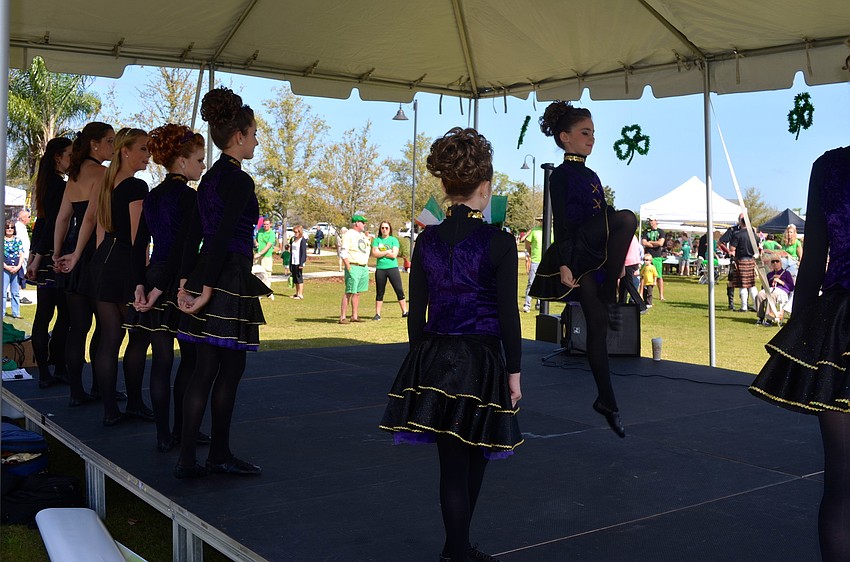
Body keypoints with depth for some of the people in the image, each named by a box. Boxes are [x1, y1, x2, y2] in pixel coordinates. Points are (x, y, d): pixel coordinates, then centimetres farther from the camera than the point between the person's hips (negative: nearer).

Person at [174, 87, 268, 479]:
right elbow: (223, 237, -20)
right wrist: (207, 289, -19)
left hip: (206, 276, 9)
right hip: (228, 280, -9)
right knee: (229, 369, 2)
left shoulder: (211, 177, 15)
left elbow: (194, 234, 14)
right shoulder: (239, 180, -13)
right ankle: (219, 455, 11)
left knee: (206, 369, 12)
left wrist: (186, 282, 13)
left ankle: (188, 459, 18)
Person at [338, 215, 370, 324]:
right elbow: (343, 253, -15)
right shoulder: (348, 235, -9)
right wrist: (348, 268, -19)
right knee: (349, 292, -9)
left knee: (358, 292, 10)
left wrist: (367, 262, 17)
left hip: (364, 267, 8)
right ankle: (342, 317, -8)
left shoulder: (363, 235, 17)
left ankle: (355, 316, 16)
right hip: (354, 267, -8)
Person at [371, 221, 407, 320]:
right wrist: (388, 251, -7)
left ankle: (404, 312, 6)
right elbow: (374, 253, -6)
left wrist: (381, 253, -7)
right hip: (380, 268, 1)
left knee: (399, 290, -1)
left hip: (392, 268, -1)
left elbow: (394, 254, -9)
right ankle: (377, 314, 12)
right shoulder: (376, 240, 8)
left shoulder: (394, 240, 4)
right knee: (379, 292, 6)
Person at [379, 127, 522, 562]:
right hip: (479, 362, -4)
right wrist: (514, 372, 0)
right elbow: (508, 314, -9)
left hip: (432, 360, 4)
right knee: (471, 462, 11)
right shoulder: (499, 243, -10)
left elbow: (416, 311, 6)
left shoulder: (427, 240, 2)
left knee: (453, 461, 13)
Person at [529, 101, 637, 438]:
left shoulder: (591, 176, 21)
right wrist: (564, 264, -20)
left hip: (595, 258, 7)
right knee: (626, 217, -25)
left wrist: (616, 262, 25)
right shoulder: (561, 175, -3)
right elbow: (562, 223, -12)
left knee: (598, 323, 1)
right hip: (575, 256, -7)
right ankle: (609, 300, -19)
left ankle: (606, 401, 6)